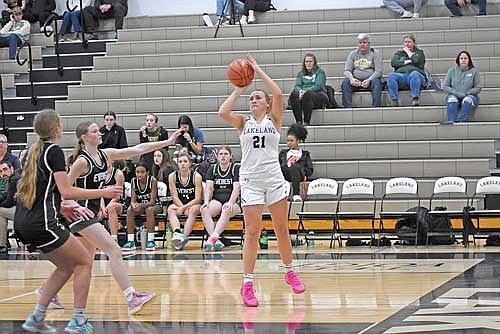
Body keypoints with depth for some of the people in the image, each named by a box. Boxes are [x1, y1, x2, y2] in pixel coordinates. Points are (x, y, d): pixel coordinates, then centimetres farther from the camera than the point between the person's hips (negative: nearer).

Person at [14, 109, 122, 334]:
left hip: (22, 223, 9)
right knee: (84, 262, 3)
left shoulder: (35, 151, 18)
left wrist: (61, 208, 22)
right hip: (42, 223, -9)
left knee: (66, 266, 20)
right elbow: (66, 191, -14)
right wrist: (103, 193, -7)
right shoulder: (54, 151, -8)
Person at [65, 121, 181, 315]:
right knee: (114, 251, -16)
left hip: (92, 211, 9)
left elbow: (137, 149, 5)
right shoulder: (82, 161, -15)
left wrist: (166, 142, 2)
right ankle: (131, 298, -20)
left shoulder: (104, 155, 7)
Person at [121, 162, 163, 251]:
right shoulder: (134, 181, -8)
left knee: (149, 210, -37)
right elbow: (132, 200, -11)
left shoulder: (152, 181, -19)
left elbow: (152, 201, -24)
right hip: (140, 206, 4)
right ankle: (130, 241, -26)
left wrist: (142, 205, -44)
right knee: (129, 210, -27)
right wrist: (133, 205, -37)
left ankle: (151, 240, -33)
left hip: (154, 206, -4)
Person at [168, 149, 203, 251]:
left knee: (193, 210, -35)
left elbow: (197, 199, -10)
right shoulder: (172, 176, -2)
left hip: (193, 204, -2)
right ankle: (177, 233, -52)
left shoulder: (196, 176, -9)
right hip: (179, 204, 2)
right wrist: (183, 207, -17)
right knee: (170, 209, -28)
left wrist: (184, 207, -19)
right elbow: (175, 196, -2)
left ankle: (184, 237, -47)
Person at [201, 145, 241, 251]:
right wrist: (206, 202, -16)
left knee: (227, 210, -39)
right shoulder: (212, 169, 14)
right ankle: (216, 240, -42)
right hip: (217, 201, 3)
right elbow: (208, 187, 3)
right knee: (204, 210, -30)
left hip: (233, 202, -3)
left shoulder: (236, 168, 4)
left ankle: (213, 237, -51)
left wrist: (230, 203, -24)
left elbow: (236, 188, -7)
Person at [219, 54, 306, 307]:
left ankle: (289, 271, 26)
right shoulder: (243, 122, 9)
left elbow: (278, 94, -10)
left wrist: (258, 70, -5)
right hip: (250, 180, 0)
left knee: (281, 228, 8)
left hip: (273, 178, 0)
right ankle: (247, 284, -4)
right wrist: (238, 90, 1)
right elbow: (223, 112, -10)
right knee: (252, 232, -5)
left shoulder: (273, 119, 7)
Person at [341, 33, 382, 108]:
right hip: (355, 81, 2)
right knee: (345, 82, -27)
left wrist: (369, 80, -21)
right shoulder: (353, 54, 15)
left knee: (376, 82, -35)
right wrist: (351, 79, -16)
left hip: (370, 80, -2)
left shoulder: (375, 53, 7)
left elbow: (378, 71, -2)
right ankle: (347, 107, -35)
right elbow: (347, 70, 8)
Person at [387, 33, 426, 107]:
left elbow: (418, 62, 0)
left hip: (416, 73, -2)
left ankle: (415, 98, -46)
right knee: (391, 76, -31)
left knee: (414, 74, -39)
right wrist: (407, 62, 1)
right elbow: (393, 62, 9)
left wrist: (409, 52, 12)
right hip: (401, 74, 2)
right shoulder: (399, 53, 29)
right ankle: (394, 100, -38)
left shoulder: (419, 52, 23)